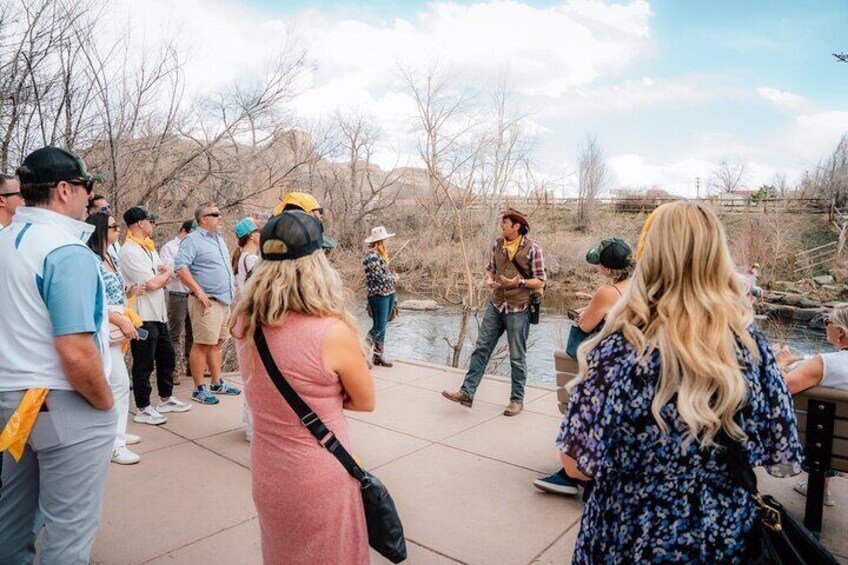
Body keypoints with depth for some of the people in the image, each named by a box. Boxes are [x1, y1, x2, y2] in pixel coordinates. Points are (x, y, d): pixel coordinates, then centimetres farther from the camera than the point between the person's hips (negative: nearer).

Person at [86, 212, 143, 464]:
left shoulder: (111, 258, 13)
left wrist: (128, 292, 6)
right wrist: (121, 321, -19)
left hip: (116, 329, 9)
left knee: (115, 383, 14)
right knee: (120, 383, -7)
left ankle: (115, 432, 26)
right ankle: (114, 443, 1)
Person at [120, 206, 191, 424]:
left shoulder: (149, 248, 14)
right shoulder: (130, 251, -16)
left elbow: (162, 279, 15)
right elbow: (152, 284, -21)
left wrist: (160, 278, -9)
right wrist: (167, 273, -2)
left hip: (158, 313, 9)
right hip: (142, 316, -9)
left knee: (167, 357, 18)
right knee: (144, 363, 0)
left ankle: (165, 399, 32)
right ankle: (143, 409, 12)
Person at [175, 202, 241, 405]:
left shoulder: (219, 239, 18)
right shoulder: (192, 240, -9)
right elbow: (180, 267, -20)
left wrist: (230, 291, 19)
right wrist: (198, 291, -22)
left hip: (224, 300, 8)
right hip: (207, 302, -8)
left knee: (218, 343, 14)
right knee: (202, 344, -4)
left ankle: (217, 384, 24)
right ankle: (199, 389, 4)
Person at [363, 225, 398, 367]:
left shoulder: (381, 254, 12)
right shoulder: (372, 256, -17)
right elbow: (381, 278, -20)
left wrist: (393, 276, -3)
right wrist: (394, 278, -3)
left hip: (389, 294, 9)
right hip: (379, 296, -9)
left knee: (382, 327, 13)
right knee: (378, 327, -6)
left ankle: (378, 355, 21)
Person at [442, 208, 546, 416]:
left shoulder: (532, 249, -10)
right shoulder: (497, 244, 5)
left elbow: (540, 282, -8)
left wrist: (519, 282, -23)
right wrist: (489, 280, -4)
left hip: (518, 309, -5)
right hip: (496, 305, 5)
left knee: (517, 357, 5)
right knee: (481, 348, 5)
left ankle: (517, 400, 19)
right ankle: (467, 392, 11)